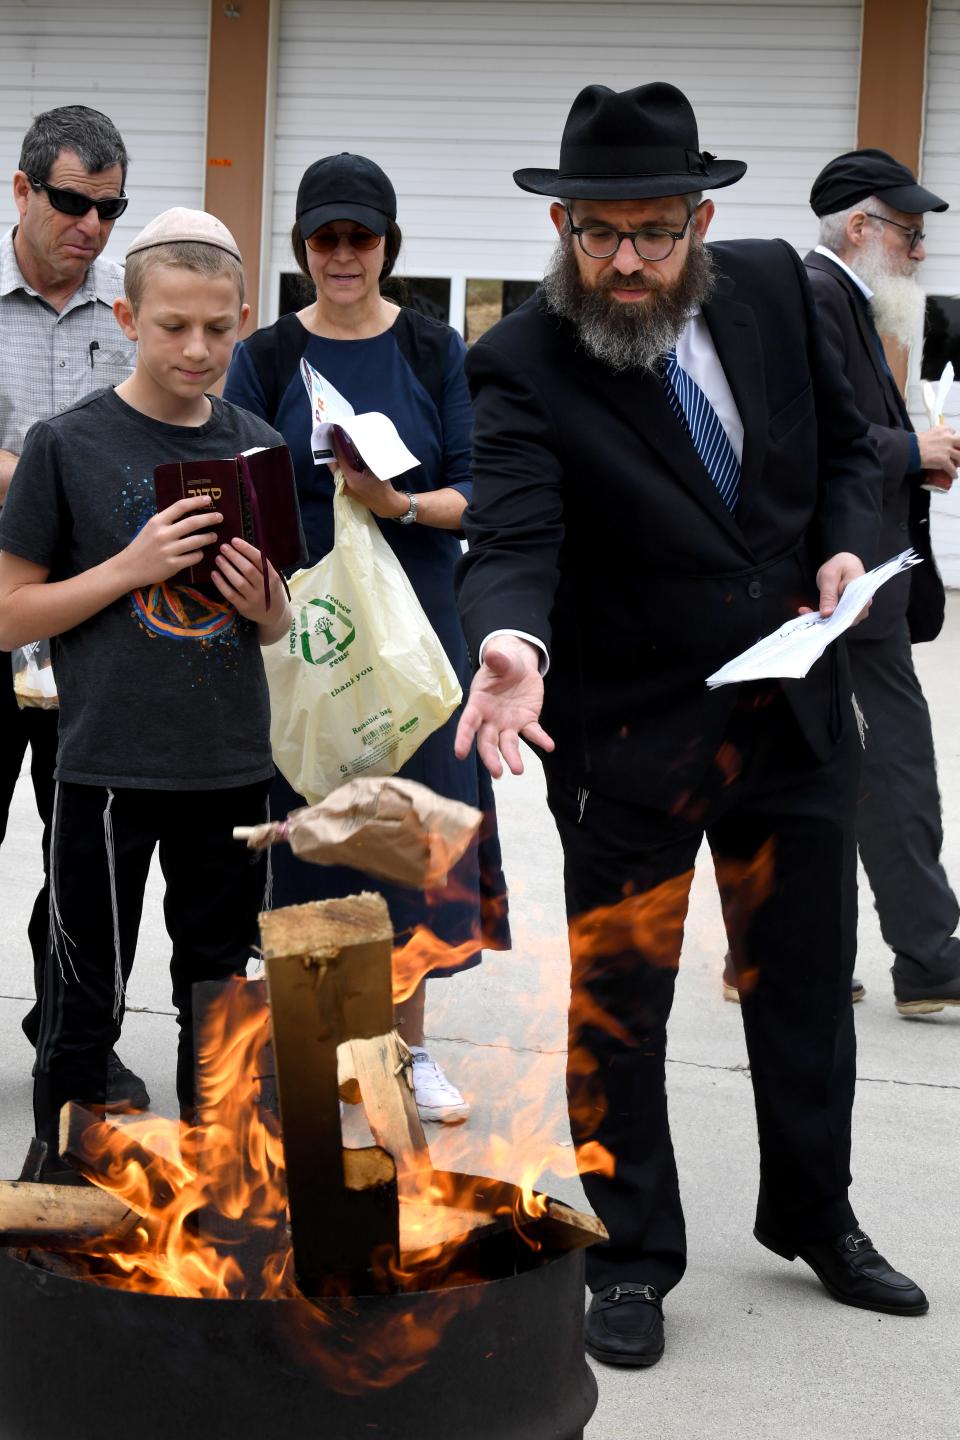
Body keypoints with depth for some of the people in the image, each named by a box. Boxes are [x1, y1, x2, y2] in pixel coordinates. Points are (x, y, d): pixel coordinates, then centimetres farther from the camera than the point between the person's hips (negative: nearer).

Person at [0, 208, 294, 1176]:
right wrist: (133, 567, -18)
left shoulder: (257, 447, 5)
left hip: (232, 769, 4)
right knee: (86, 1003, 5)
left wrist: (264, 605, -9)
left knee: (218, 988, 16)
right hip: (111, 770, -4)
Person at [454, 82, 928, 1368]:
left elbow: (846, 442, 10)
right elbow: (514, 539, -28)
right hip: (629, 737, -4)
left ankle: (813, 1216, 39)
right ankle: (632, 1256, 24)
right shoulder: (523, 367, -16)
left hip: (796, 715, 5)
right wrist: (514, 647, -47)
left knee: (805, 978, 18)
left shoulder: (774, 288, -2)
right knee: (616, 1004, 5)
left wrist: (845, 544, -8)